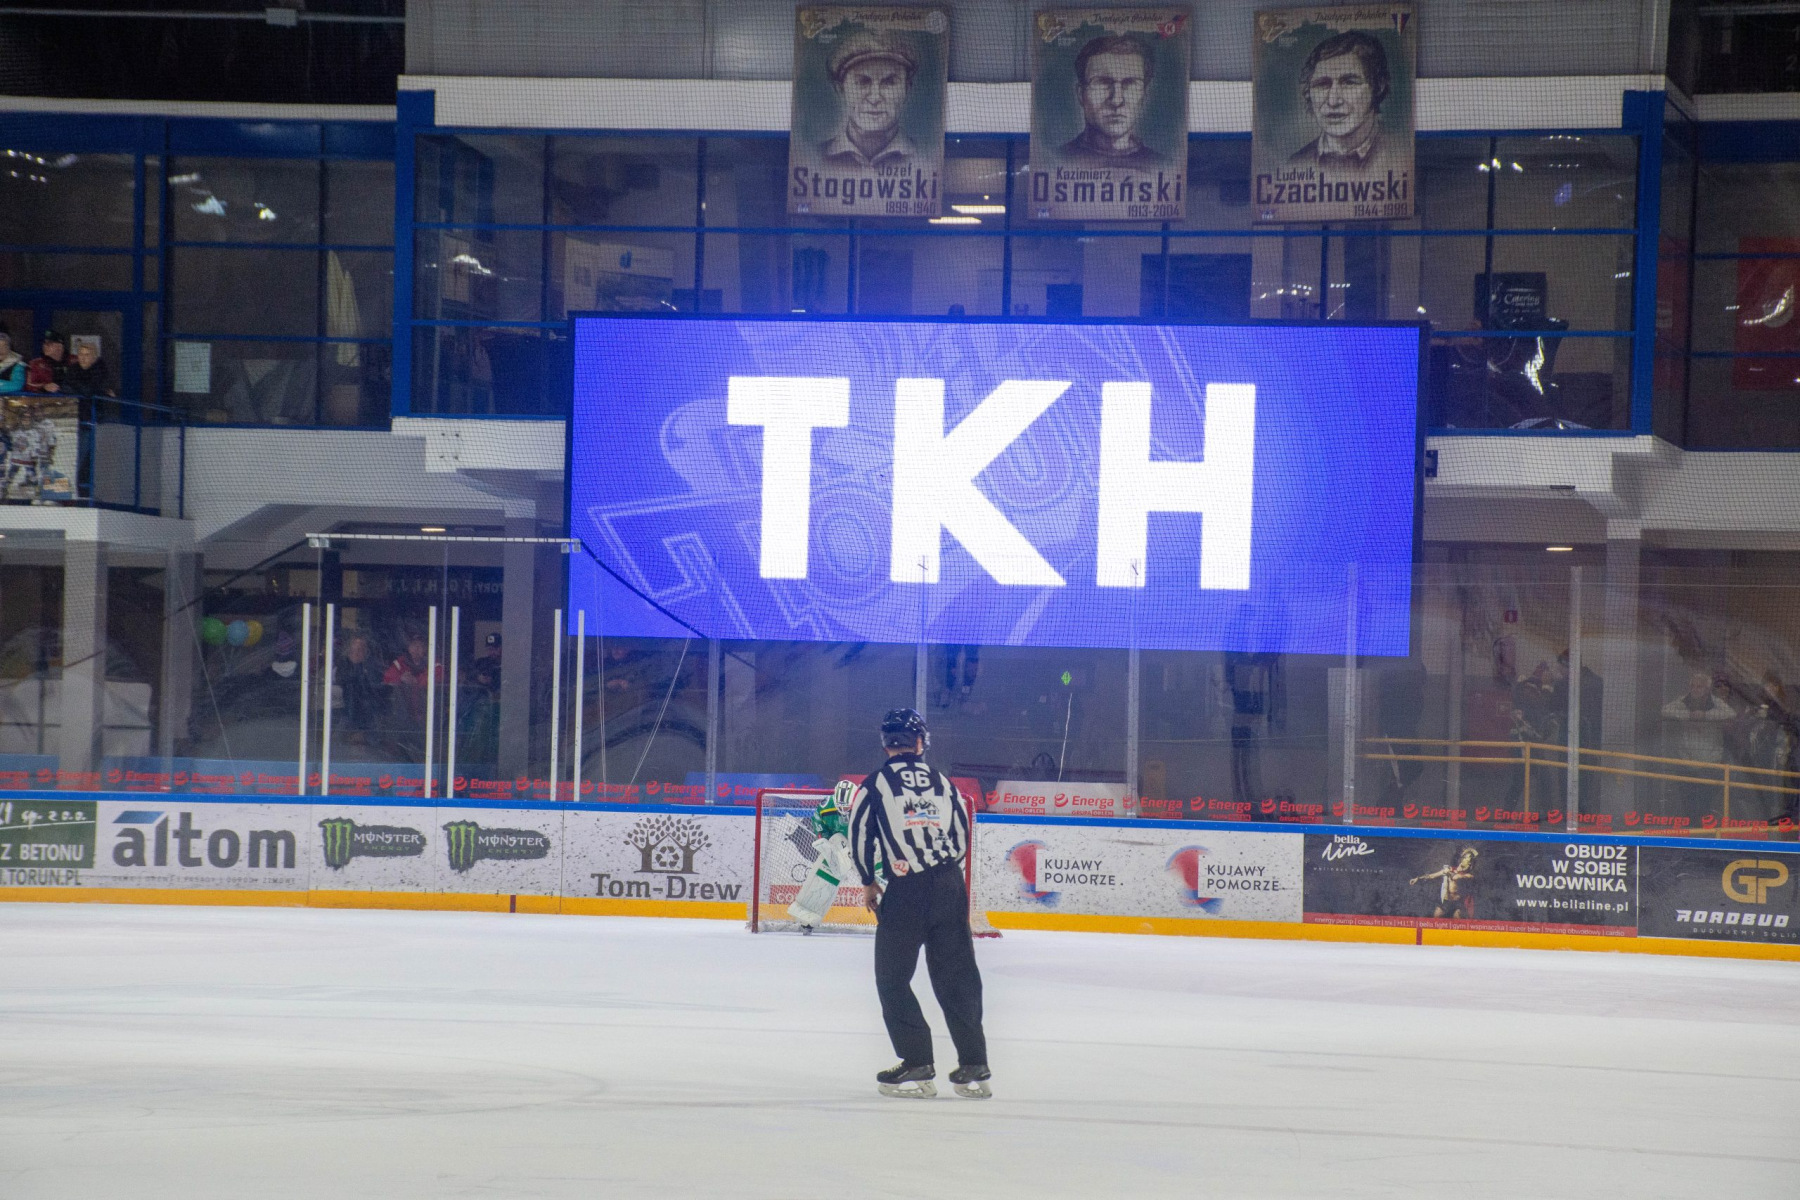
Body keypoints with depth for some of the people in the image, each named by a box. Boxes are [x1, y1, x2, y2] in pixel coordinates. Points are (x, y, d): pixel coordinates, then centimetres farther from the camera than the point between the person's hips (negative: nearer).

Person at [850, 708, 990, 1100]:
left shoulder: (875, 784, -1)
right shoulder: (943, 782, 10)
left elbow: (860, 833, -2)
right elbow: (961, 836, 14)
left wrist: (869, 883, 12)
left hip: (903, 891, -4)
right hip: (950, 888, 4)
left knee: (892, 978, 7)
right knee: (957, 976, 9)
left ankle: (917, 1066, 1)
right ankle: (974, 1068, 7)